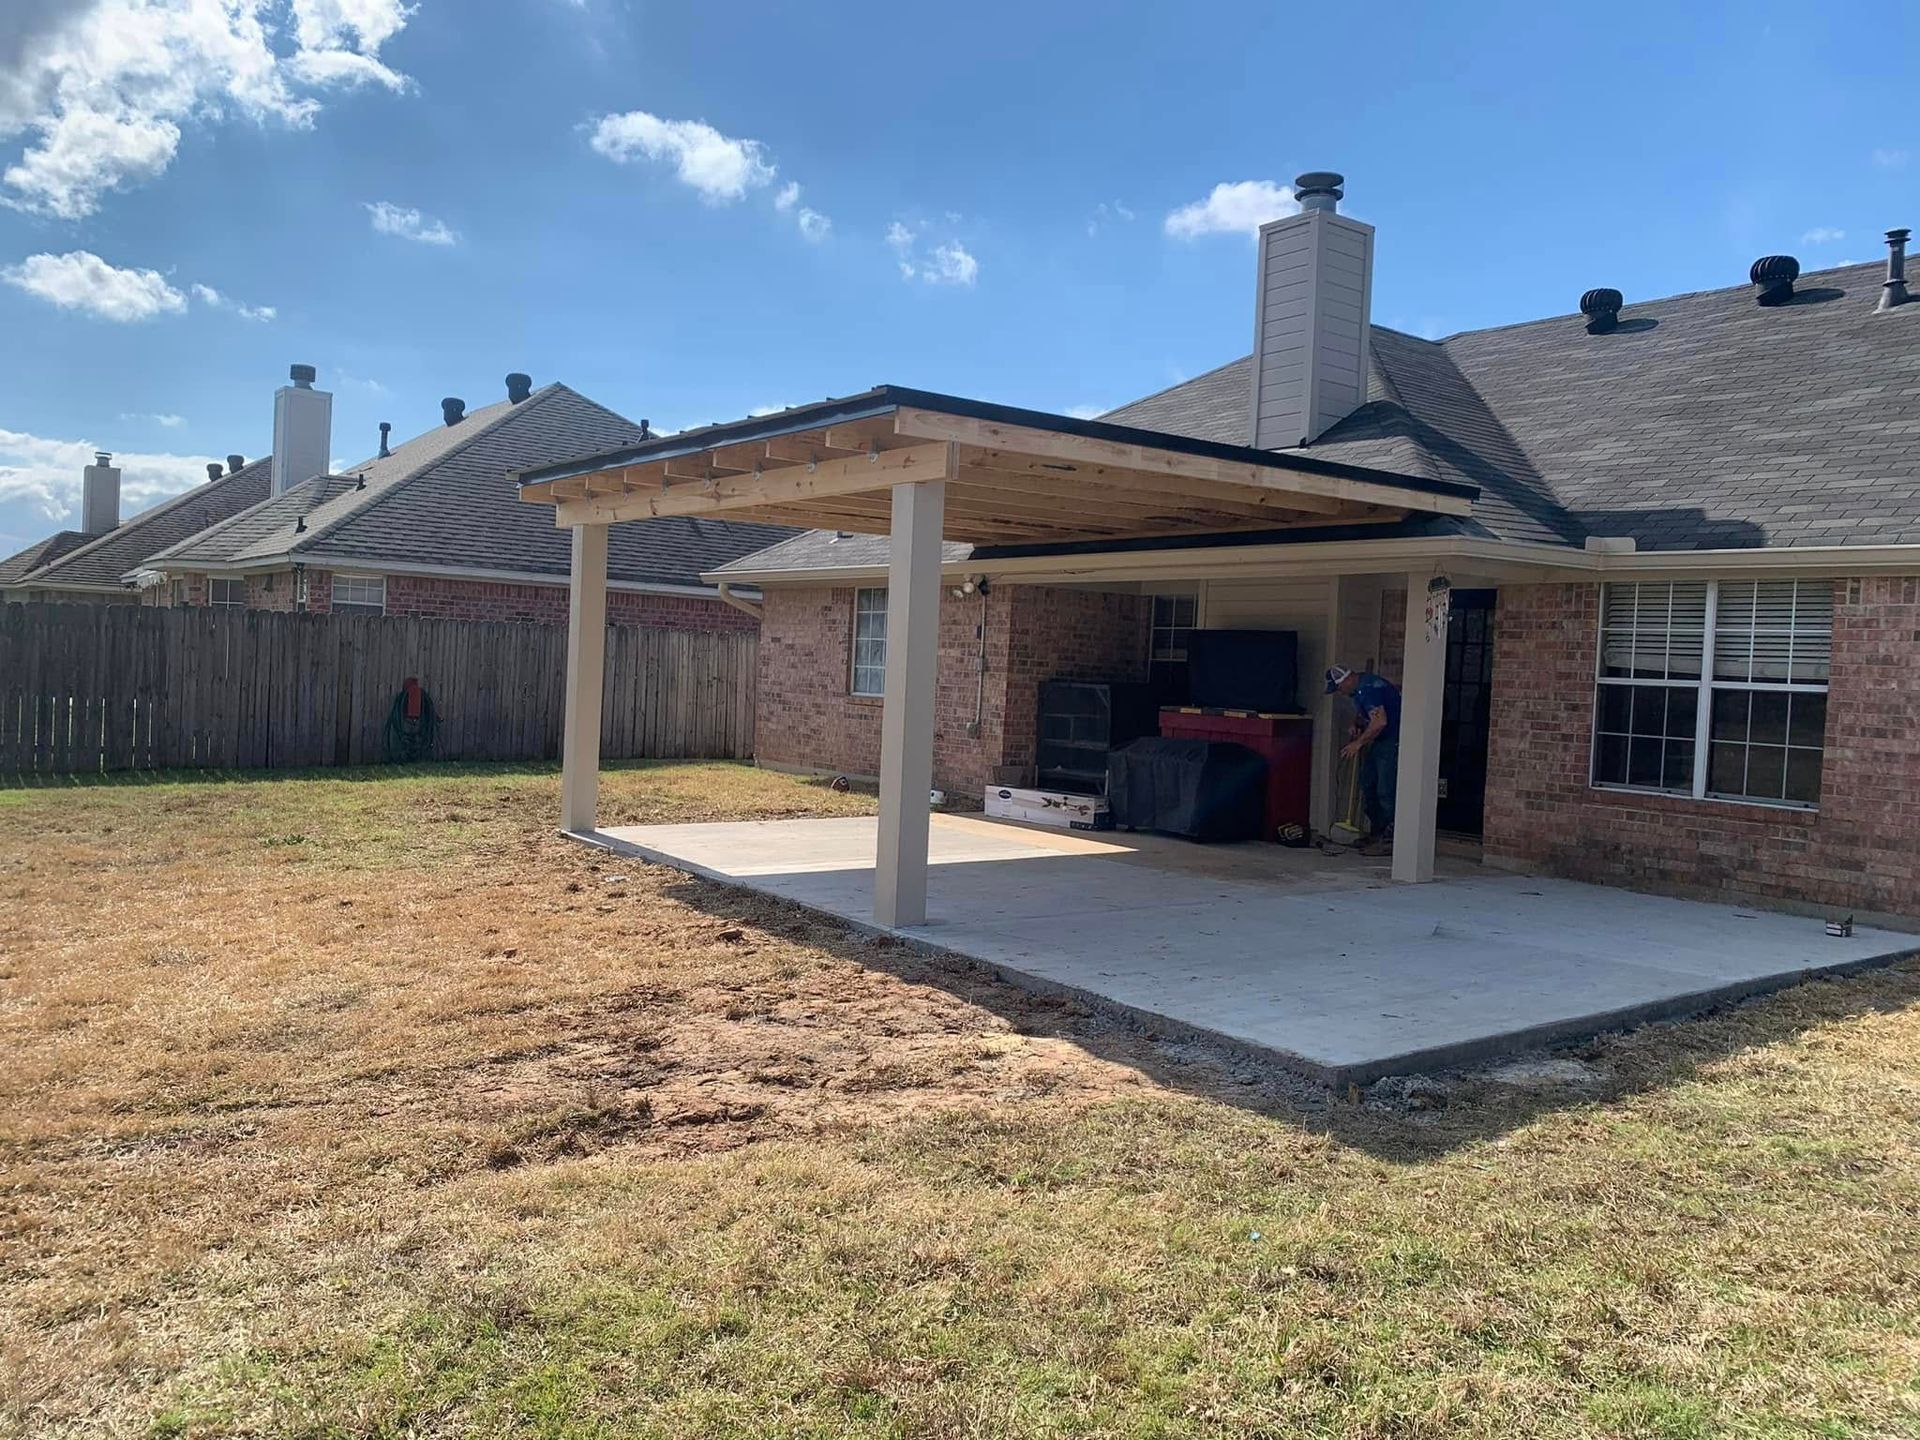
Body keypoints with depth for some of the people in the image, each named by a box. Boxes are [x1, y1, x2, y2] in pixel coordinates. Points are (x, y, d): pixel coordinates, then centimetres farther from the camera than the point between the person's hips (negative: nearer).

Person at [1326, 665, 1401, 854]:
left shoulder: (1368, 688, -21)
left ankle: (1390, 839, -5)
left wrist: (1358, 743, -19)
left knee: (1386, 791, -10)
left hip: (1393, 741, -11)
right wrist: (1357, 724, 8)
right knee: (1367, 785, 12)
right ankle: (1376, 834, 18)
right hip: (1380, 741, 11)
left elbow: (1380, 722, -27)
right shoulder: (1357, 689, 11)